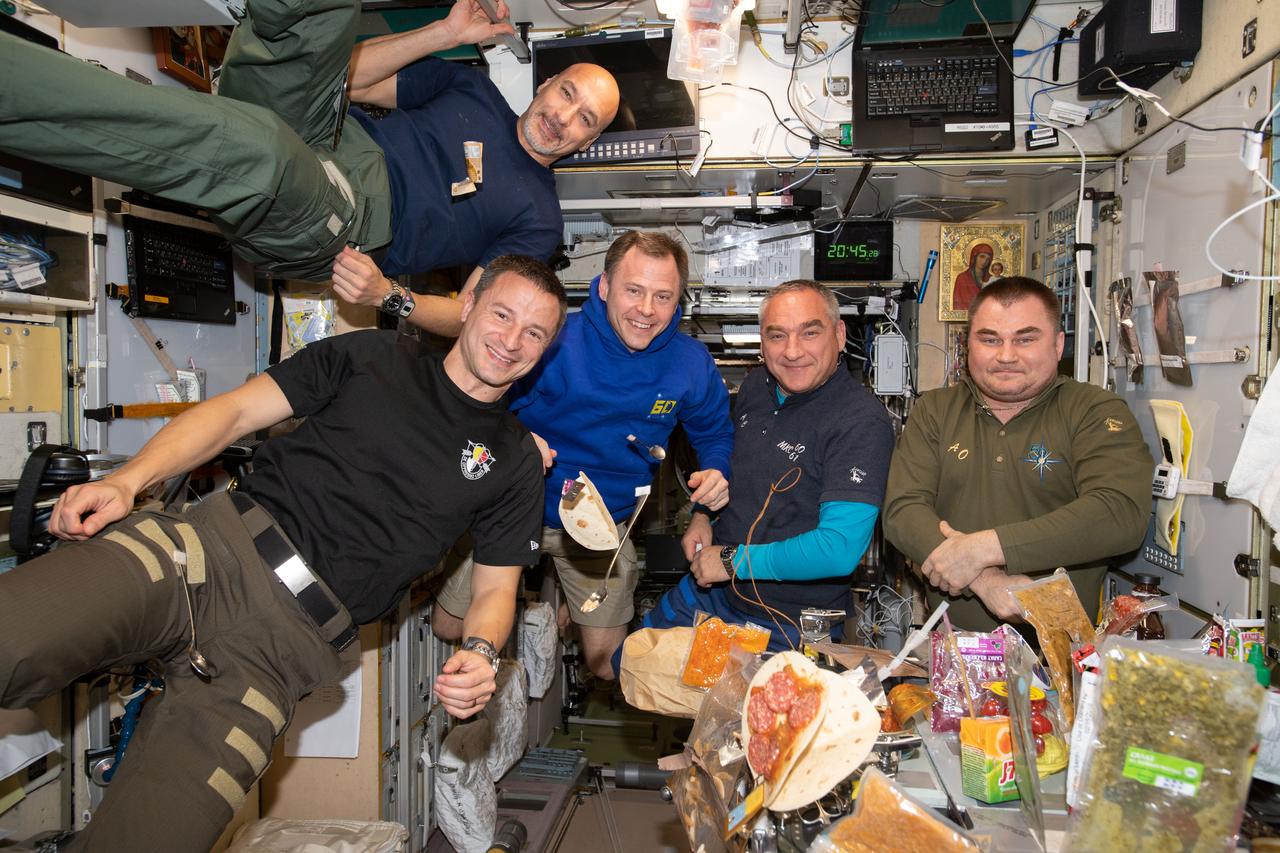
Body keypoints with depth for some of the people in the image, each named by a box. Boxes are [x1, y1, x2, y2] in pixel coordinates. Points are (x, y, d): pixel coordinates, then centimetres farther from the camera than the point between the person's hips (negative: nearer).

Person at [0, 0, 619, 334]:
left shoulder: (537, 218, 9)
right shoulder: (476, 91, 23)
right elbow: (358, 76, 18)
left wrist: (389, 297, -20)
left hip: (334, 224, -5)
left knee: (254, 150, -41)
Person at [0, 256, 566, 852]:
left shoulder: (514, 461, 15)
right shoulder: (374, 356, 14)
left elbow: (495, 587, 15)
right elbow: (235, 410, 11)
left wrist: (480, 653, -9)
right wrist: (127, 480, -5)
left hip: (288, 639, 0)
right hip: (215, 547, 0)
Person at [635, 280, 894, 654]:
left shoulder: (862, 422, -23)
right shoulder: (756, 386, 0)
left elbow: (840, 549, -31)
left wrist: (733, 561, -22)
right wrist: (702, 515, 3)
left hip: (790, 625, -7)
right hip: (709, 588, 7)